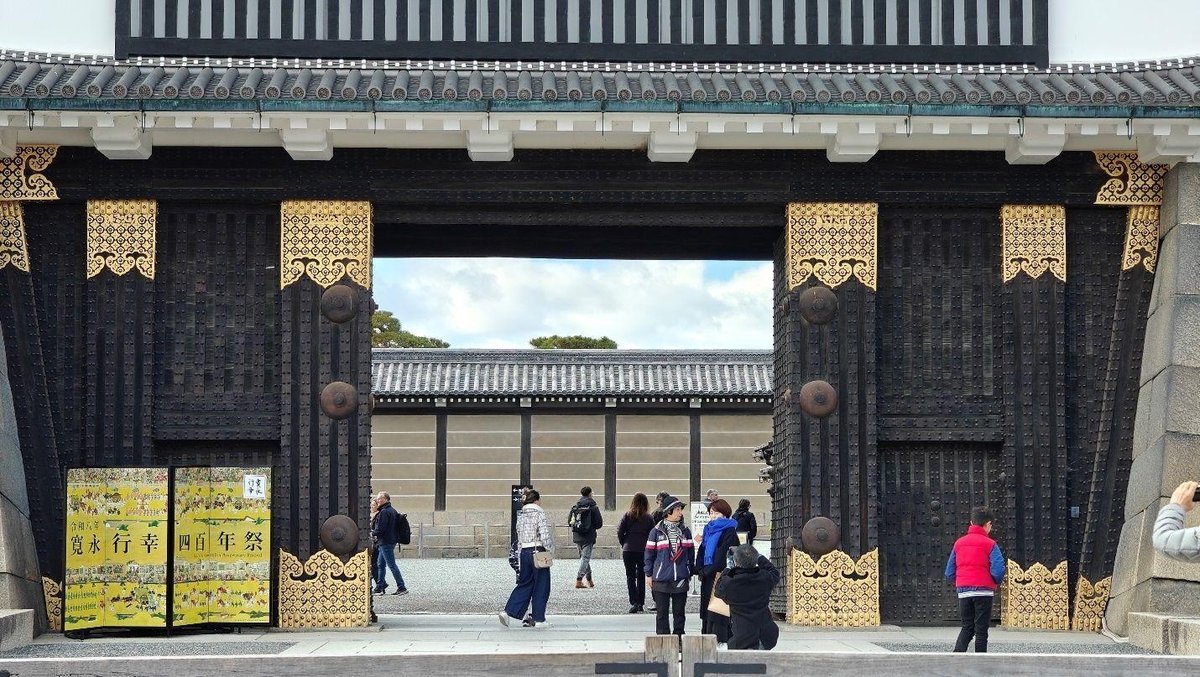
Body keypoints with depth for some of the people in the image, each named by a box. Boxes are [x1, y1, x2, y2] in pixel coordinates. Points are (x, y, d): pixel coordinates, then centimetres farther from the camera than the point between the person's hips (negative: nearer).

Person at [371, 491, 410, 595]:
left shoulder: (384, 512, -17)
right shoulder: (393, 511, 13)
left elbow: (380, 529, -22)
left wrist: (373, 533, -1)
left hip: (386, 542, -10)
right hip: (392, 540, 10)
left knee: (392, 565, -7)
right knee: (380, 564, 16)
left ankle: (402, 588, -7)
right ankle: (379, 587, 21)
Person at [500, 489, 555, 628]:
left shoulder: (521, 515, 10)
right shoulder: (539, 514, -10)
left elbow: (519, 537, 12)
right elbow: (545, 536, -17)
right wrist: (549, 551, -7)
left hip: (524, 552, 6)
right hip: (538, 552, -6)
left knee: (524, 584, 13)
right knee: (541, 586, 4)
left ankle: (508, 611, 1)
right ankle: (538, 619, 7)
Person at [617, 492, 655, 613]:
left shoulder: (627, 516, -4)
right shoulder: (649, 518, -3)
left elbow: (620, 532, -7)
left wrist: (624, 544, 7)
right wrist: (647, 546, 11)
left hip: (628, 550, -1)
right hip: (644, 551, 1)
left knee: (630, 577, 4)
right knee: (641, 577, 13)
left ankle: (634, 603, -9)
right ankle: (641, 604, 15)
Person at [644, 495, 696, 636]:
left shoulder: (685, 531, 7)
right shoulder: (656, 532, -2)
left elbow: (691, 553, 12)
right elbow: (649, 554, 2)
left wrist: (691, 572, 11)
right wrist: (648, 574, 2)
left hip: (681, 579, 2)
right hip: (661, 580, -2)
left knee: (679, 613, 7)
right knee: (662, 613, 3)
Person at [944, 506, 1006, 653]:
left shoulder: (959, 543, 10)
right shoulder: (990, 544, -4)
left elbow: (949, 572, 9)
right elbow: (998, 571, -15)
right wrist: (996, 582, 6)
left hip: (963, 591, 4)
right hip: (983, 591, -4)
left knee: (967, 627, 14)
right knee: (981, 629, 4)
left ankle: (957, 654, -7)